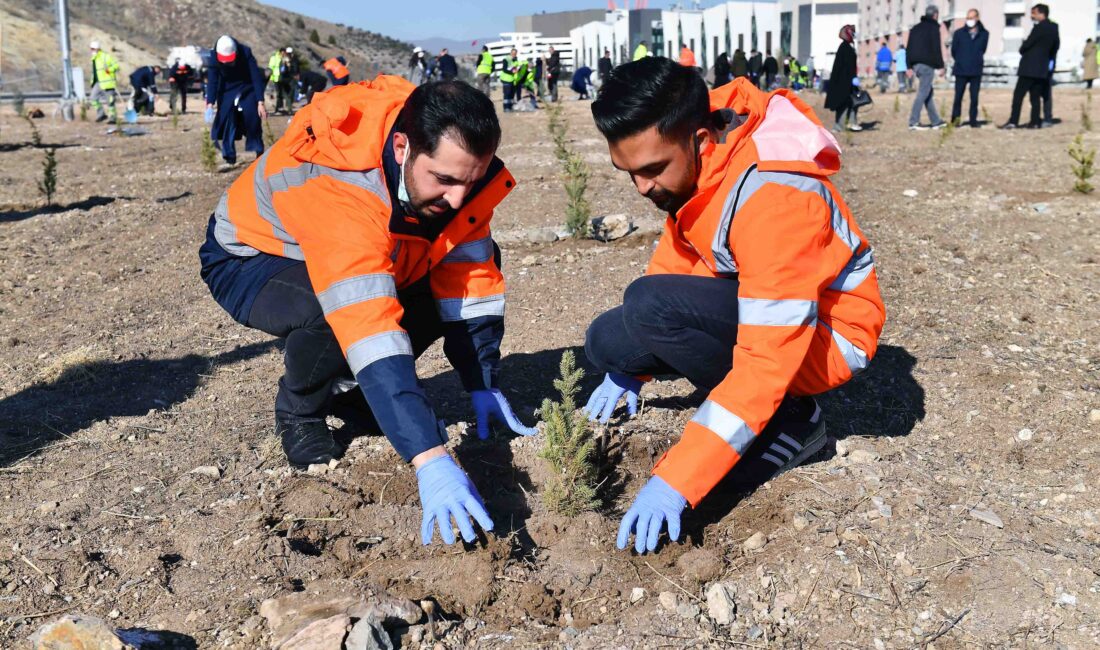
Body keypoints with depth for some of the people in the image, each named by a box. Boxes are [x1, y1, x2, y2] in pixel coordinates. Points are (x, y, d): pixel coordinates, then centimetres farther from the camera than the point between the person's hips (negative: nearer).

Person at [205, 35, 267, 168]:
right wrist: (210, 103, -31)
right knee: (226, 122, -10)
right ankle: (229, 158, -4)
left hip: (247, 90, -1)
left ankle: (259, 154, 7)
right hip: (227, 92, 1)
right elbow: (212, 81, -19)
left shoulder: (245, 53, -27)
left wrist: (260, 102, -30)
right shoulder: (214, 58, -21)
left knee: (252, 120, -8)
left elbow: (256, 77, -25)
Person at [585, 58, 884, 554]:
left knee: (650, 306, -30)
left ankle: (790, 421, -9)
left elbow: (768, 362, -35)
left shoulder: (773, 198, -34)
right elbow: (676, 257, 6)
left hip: (824, 335, -8)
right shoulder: (686, 160, -10)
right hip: (749, 304, 8)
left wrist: (675, 482, -36)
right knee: (606, 343, -5)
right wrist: (631, 367, 3)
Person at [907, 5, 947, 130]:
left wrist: (910, 66, 16)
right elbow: (937, 48, -12)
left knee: (928, 92, 13)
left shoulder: (915, 28, 17)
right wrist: (941, 66, -10)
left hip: (916, 64, 8)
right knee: (923, 93, -9)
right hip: (927, 65, -8)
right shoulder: (933, 28, -6)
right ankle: (913, 122, -14)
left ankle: (936, 121, 17)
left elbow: (909, 48, 16)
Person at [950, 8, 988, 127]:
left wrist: (976, 62, 10)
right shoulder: (959, 33, 2)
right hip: (961, 71, -1)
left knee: (974, 97, 3)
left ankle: (973, 120, 9)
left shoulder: (984, 34, 4)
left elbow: (982, 50, 14)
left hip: (976, 71, 1)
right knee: (958, 97, 0)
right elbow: (953, 51, 9)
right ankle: (955, 120, 8)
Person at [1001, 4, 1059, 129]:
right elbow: (1055, 48, 18)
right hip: (1042, 68, 8)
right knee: (1035, 96, 9)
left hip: (1029, 67, -8)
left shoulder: (1039, 27, -14)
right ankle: (1035, 122, 5)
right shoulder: (1054, 28, 11)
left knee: (1018, 94, -7)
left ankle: (1013, 121, -11)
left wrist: (1022, 51, 8)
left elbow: (1027, 44, -12)